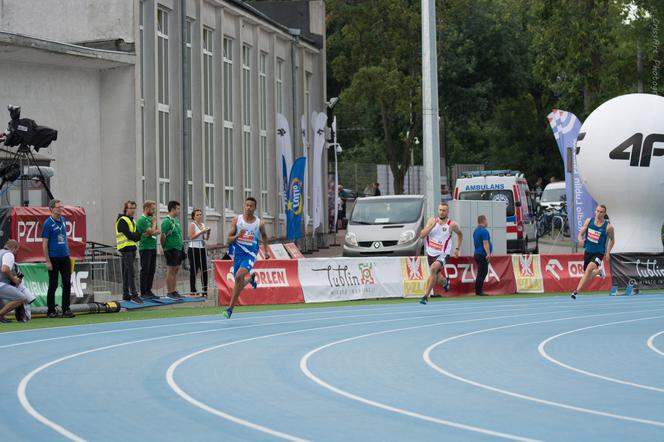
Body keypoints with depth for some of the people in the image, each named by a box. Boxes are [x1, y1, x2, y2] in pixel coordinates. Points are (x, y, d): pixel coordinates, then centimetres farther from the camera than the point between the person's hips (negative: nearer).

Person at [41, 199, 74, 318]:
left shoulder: (63, 220, 9)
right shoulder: (48, 223, -10)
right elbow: (44, 243, -11)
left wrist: (67, 252, 14)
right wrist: (47, 261, -14)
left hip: (65, 257, 6)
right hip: (54, 258, -6)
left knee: (67, 283, 3)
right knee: (53, 285, 1)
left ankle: (66, 309, 9)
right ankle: (51, 311, 10)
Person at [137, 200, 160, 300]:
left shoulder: (150, 219, 16)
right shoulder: (142, 220, -12)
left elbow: (158, 231, 10)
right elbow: (152, 231, -18)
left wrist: (150, 233, -9)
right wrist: (154, 222, -2)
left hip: (153, 248, 8)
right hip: (145, 248, -8)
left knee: (152, 271, 8)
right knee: (145, 271, -6)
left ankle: (148, 291, 14)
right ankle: (143, 293, -4)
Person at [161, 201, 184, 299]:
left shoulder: (176, 221, 16)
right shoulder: (166, 221, -12)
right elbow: (163, 236, -16)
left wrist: (181, 248, 19)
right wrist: (164, 248, -16)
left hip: (178, 249, 9)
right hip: (171, 249, -9)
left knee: (175, 271, 10)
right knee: (170, 271, -5)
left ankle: (174, 291, 15)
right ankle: (169, 292, -2)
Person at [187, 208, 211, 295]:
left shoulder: (203, 225, 16)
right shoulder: (192, 225, -4)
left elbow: (206, 238, 21)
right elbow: (191, 237, -16)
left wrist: (208, 233, 2)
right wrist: (201, 232, -18)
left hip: (202, 249, 6)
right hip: (194, 249, -6)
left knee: (204, 270, 2)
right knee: (194, 271, -3)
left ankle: (205, 290, 6)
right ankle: (193, 291, 0)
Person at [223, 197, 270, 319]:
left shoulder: (259, 223, -1)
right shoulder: (237, 220, -2)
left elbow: (264, 235, 21)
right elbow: (229, 240, -3)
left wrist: (266, 250, 16)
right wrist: (238, 236, -21)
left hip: (250, 254, -3)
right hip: (238, 253, 3)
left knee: (239, 276, -26)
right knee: (239, 283, 12)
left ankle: (230, 308, -22)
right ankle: (251, 278, 52)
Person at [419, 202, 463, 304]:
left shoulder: (452, 225, -7)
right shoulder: (432, 220, -2)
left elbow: (460, 234, 14)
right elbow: (422, 235, -11)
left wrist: (457, 249, 11)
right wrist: (432, 225, -21)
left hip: (443, 255, -4)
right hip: (431, 254, 4)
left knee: (433, 268, -32)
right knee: (436, 277, 18)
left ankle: (426, 296, -29)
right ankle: (445, 282, 56)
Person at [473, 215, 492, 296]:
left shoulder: (476, 230, 16)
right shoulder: (484, 231, -14)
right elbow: (485, 243, -22)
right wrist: (488, 254, -26)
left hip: (477, 254, 10)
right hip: (482, 255, -10)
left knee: (481, 274, 13)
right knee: (482, 274, -7)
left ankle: (478, 291, 13)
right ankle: (478, 291, -8)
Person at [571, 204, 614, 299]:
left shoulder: (608, 226, -10)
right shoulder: (589, 221, -3)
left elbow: (612, 240, 5)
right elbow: (581, 233, 5)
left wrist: (608, 252, -1)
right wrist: (580, 240, -18)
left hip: (599, 253, -5)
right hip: (588, 251, 5)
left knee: (589, 268, -29)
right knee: (586, 275, 14)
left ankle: (577, 291, -31)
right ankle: (598, 271, 49)